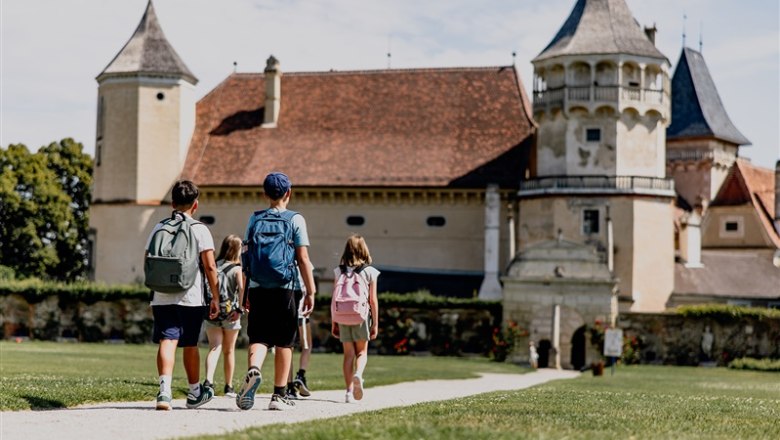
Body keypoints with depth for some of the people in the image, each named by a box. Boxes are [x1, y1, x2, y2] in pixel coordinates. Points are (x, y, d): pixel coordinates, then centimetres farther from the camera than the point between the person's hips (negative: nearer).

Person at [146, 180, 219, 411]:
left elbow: (147, 262, 10)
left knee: (167, 342, -5)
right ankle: (195, 393, 28)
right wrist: (216, 297, -2)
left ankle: (164, 391, -25)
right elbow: (210, 266, -8)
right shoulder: (200, 230, -3)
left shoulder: (159, 228, 8)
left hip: (162, 297, 2)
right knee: (190, 345, 11)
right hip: (191, 297, -2)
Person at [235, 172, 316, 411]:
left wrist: (246, 292, 16)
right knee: (284, 342, 7)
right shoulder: (296, 220, -1)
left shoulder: (255, 219, 8)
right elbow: (303, 259, -5)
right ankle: (279, 395, 9)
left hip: (258, 287, 2)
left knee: (258, 337, 3)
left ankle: (253, 370, -28)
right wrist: (311, 292, -1)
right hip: (286, 288, -2)